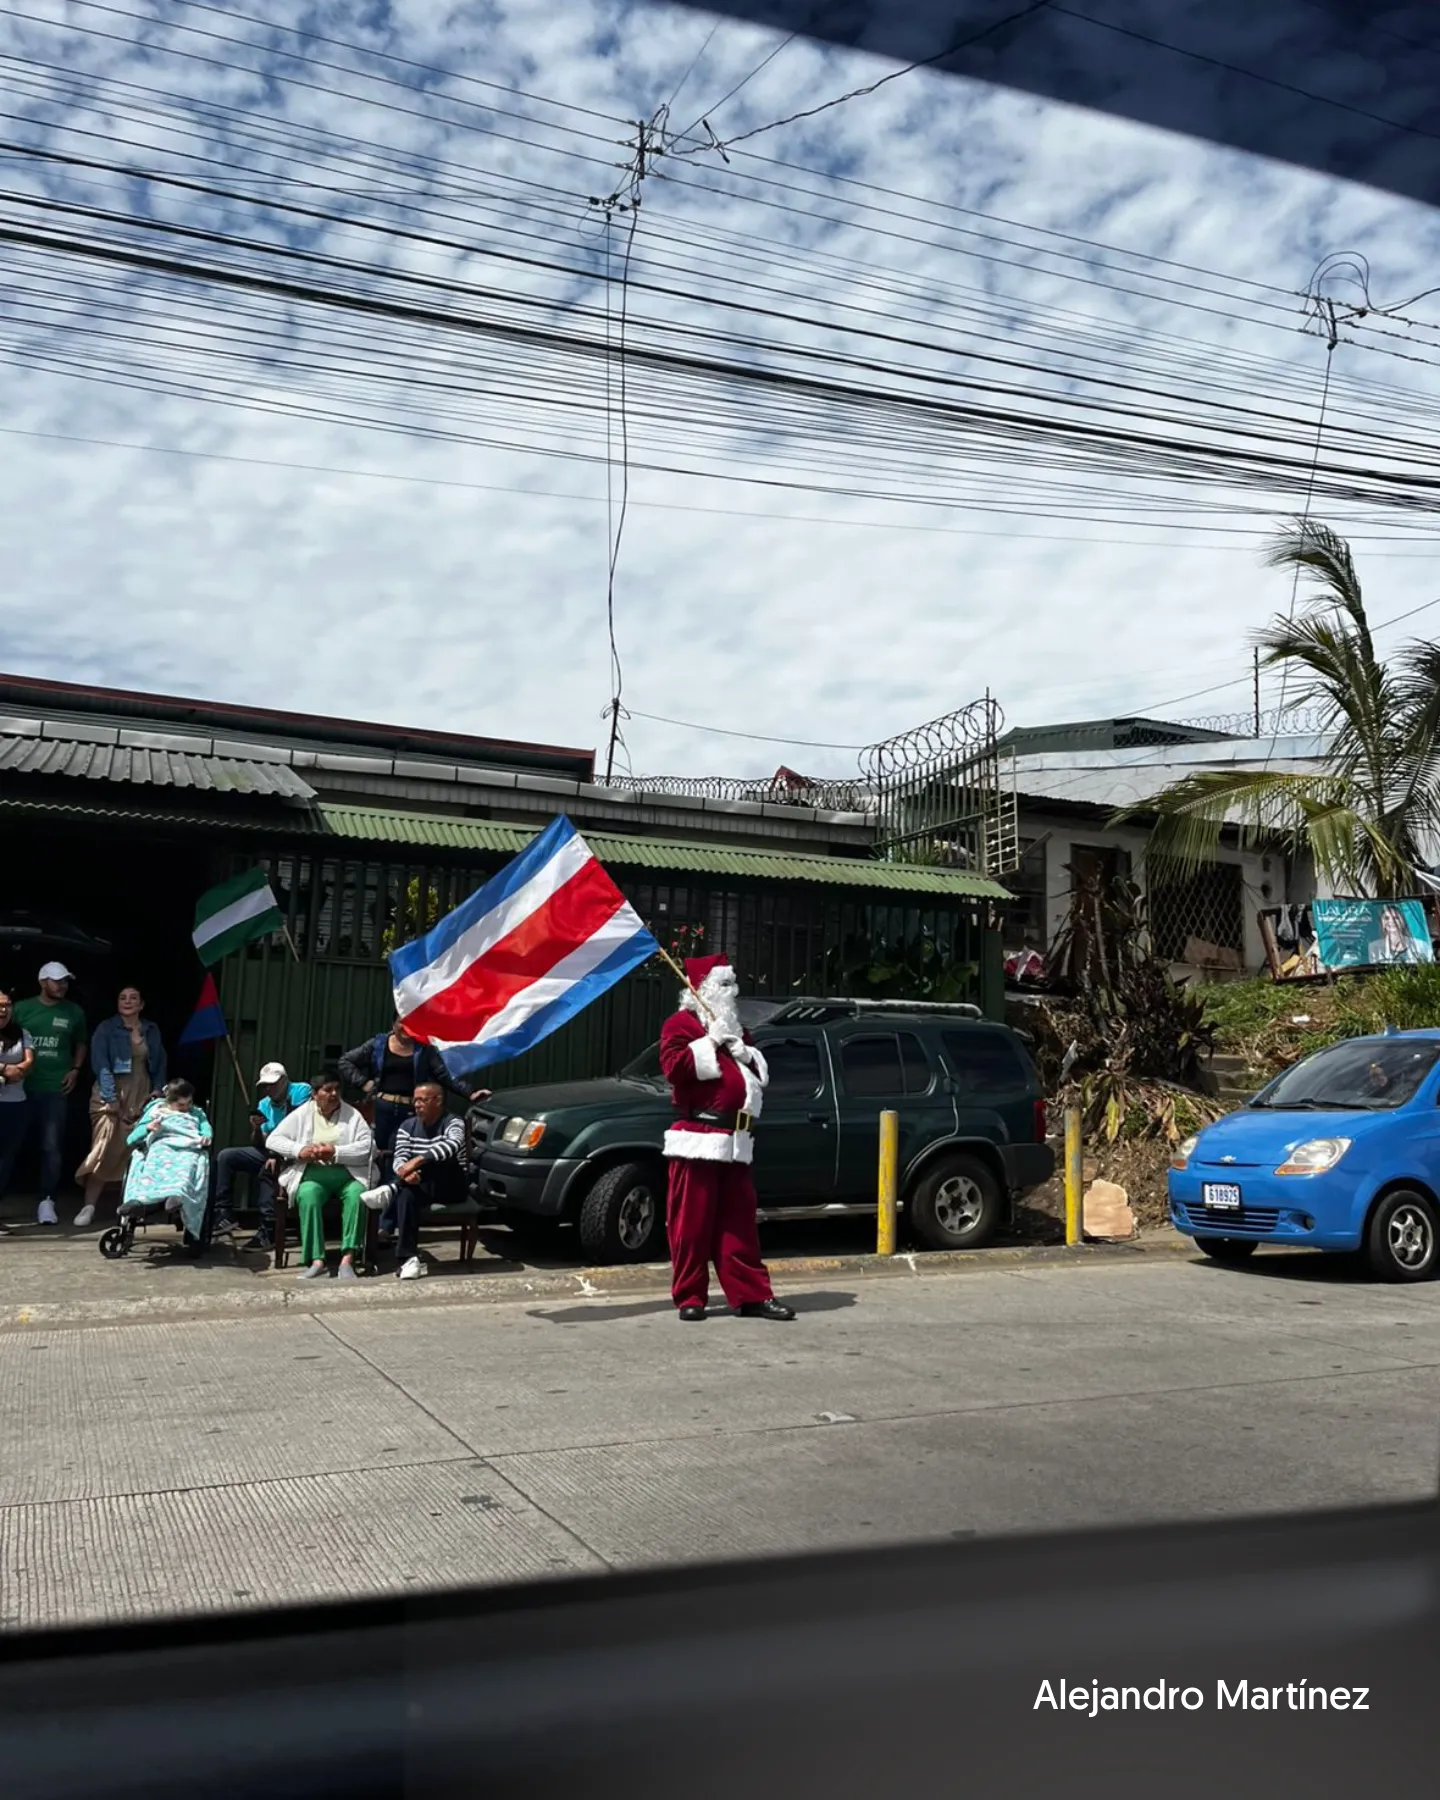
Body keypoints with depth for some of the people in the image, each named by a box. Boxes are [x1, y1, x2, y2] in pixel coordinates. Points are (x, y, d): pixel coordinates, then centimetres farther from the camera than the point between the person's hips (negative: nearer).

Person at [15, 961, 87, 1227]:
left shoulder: (74, 1012, 7)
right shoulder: (23, 1008, 4)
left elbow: (80, 1044, 19)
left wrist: (75, 1070, 5)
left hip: (56, 1088, 0)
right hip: (23, 1087, 0)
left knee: (52, 1146, -1)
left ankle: (46, 1201, 3)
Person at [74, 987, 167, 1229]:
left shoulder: (151, 1031, 12)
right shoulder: (106, 1029, -1)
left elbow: (159, 1064, 17)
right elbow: (100, 1063, -9)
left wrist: (158, 1090, 3)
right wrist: (110, 1096, -17)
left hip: (142, 1097, 4)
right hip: (111, 1096, -4)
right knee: (104, 1151, -11)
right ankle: (89, 1206, -7)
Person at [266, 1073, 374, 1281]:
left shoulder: (352, 1115, 10)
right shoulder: (301, 1114, 12)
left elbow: (368, 1146, -2)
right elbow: (272, 1140, 6)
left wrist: (336, 1153, -14)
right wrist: (299, 1150, -12)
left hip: (347, 1173, 0)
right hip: (312, 1173, 0)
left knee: (357, 1194, -33)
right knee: (308, 1196, -34)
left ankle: (347, 1259, -36)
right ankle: (316, 1261, -37)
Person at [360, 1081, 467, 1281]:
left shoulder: (452, 1123, -6)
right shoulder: (408, 1126, 9)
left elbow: (451, 1146, -30)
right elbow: (399, 1159, -5)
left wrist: (417, 1161, -42)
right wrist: (406, 1172, -30)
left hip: (450, 1188, -2)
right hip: (421, 1188, 2)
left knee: (445, 1160, -33)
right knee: (407, 1195, -33)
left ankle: (391, 1190, -32)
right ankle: (409, 1259, -38)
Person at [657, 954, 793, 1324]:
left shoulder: (734, 1028, 23)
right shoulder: (681, 1023, -1)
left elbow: (761, 1076, 24)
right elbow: (673, 1066, -17)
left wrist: (746, 1054, 5)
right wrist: (710, 1042, -15)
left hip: (735, 1142, 7)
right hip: (698, 1139, -7)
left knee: (739, 1222, 8)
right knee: (692, 1222, -3)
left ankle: (751, 1295, 11)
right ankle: (690, 1297, 4)